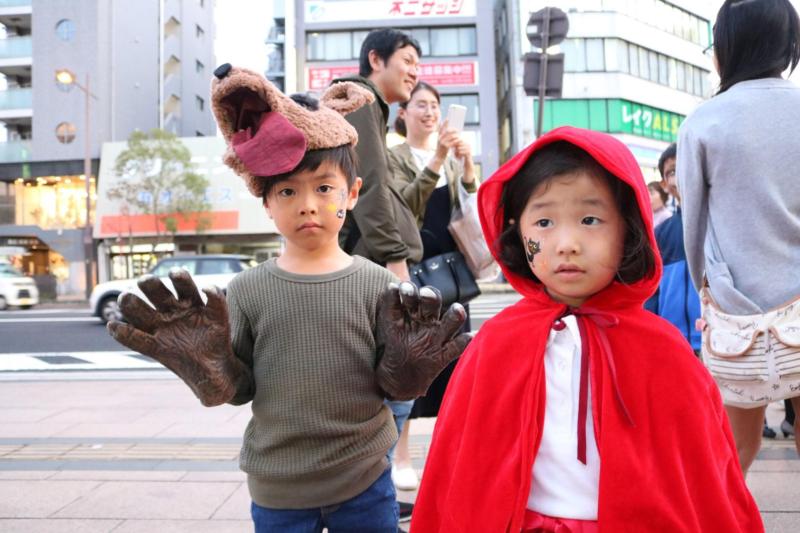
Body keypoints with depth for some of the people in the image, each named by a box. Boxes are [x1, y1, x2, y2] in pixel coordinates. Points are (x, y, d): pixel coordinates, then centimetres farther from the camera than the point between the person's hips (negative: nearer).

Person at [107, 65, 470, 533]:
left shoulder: (377, 285, -10)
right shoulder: (247, 291, -8)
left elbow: (392, 387, -3)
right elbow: (240, 388, 0)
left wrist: (405, 371, -24)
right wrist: (211, 371, -20)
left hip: (364, 483, 0)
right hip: (276, 492, 1)